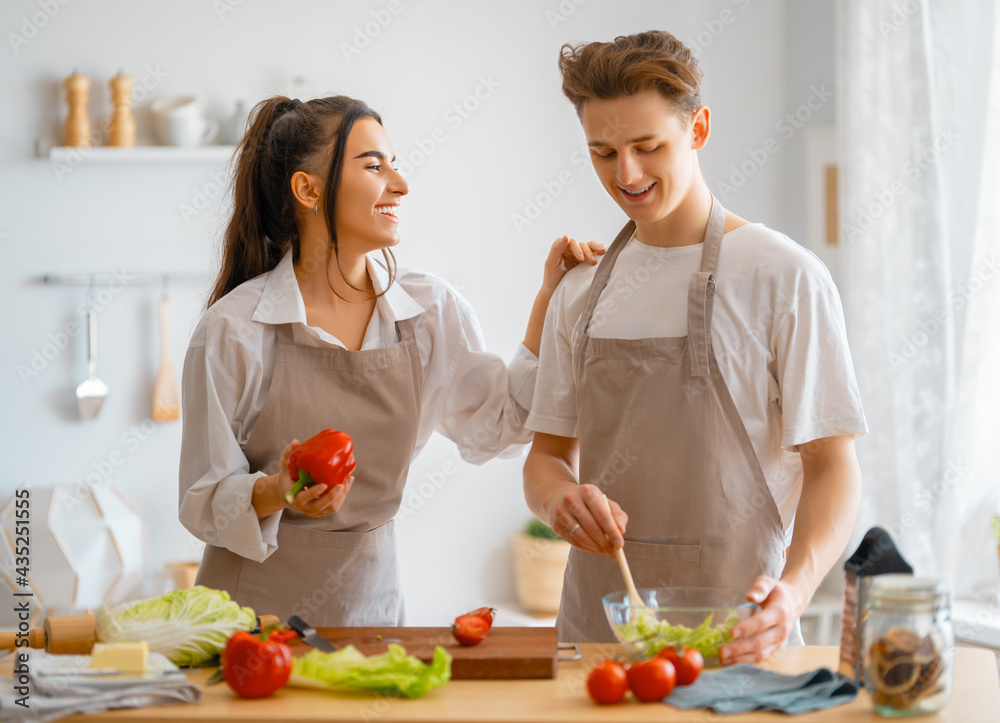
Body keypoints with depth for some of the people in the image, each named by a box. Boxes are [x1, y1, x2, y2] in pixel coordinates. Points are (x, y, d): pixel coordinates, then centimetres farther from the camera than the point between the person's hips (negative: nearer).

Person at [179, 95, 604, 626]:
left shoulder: (431, 309, 1)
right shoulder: (233, 328, -11)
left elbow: (500, 422, 9)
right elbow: (206, 501, -7)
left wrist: (548, 298, 4)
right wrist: (278, 493, -27)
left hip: (372, 597, 4)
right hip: (257, 600, -4)